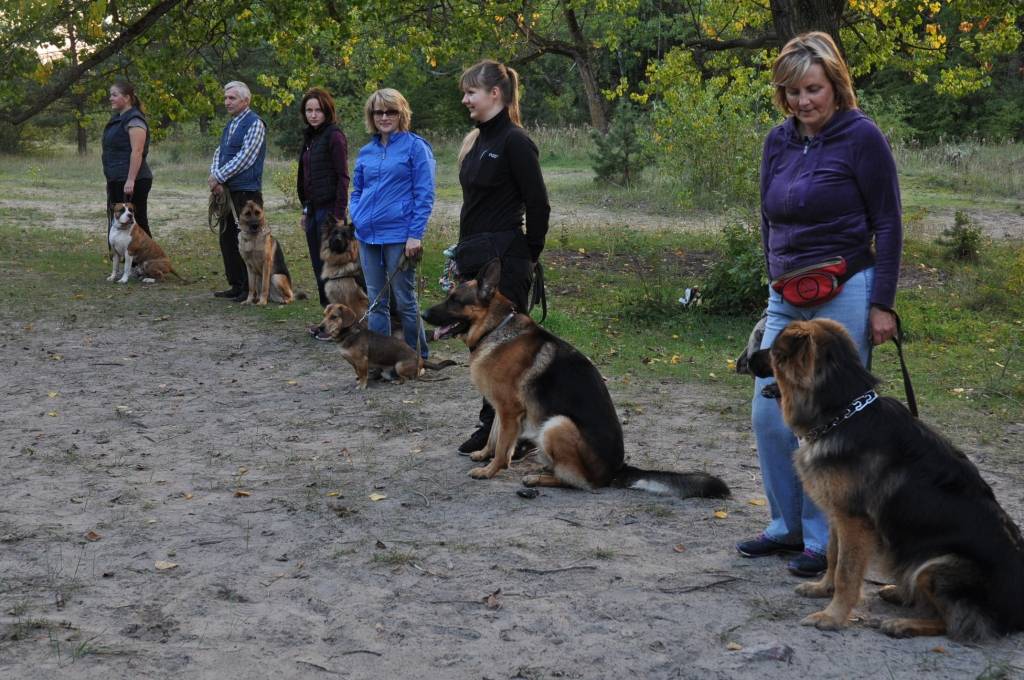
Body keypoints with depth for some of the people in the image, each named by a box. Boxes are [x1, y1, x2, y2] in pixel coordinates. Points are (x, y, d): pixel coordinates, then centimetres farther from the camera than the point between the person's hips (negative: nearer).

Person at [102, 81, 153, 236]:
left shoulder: (134, 120, -13)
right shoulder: (117, 119, 17)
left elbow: (137, 152, -21)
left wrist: (130, 180, -27)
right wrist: (111, 181, 23)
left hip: (132, 182, -10)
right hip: (116, 181, 10)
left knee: (138, 221, -7)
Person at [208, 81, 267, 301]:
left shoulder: (254, 124, -10)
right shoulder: (230, 125, 17)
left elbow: (245, 157, -17)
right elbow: (219, 153, 13)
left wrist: (219, 178, -14)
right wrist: (215, 177, -6)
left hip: (247, 192, -9)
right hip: (228, 192, 9)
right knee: (227, 238, 12)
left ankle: (251, 289, -1)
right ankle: (236, 285, 20)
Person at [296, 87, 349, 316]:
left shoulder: (334, 136, -11)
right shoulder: (310, 137, 15)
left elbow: (342, 177, -15)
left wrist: (339, 215, -19)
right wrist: (305, 210, 18)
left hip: (329, 208, -8)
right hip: (313, 209, 8)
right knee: (318, 267, 10)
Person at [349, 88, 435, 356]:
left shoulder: (415, 146, -5)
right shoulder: (366, 151, 11)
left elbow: (424, 194, -8)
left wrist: (416, 235, -14)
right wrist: (356, 215, 3)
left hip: (399, 236, -6)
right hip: (368, 235, 6)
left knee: (405, 301, 1)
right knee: (376, 301, 11)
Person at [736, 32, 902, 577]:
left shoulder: (861, 137, -9)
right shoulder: (778, 142, 8)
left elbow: (887, 224, -8)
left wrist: (882, 303, -11)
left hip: (846, 297, -6)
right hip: (786, 301, 6)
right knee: (769, 414, 7)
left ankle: (825, 541, 10)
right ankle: (789, 526, 22)